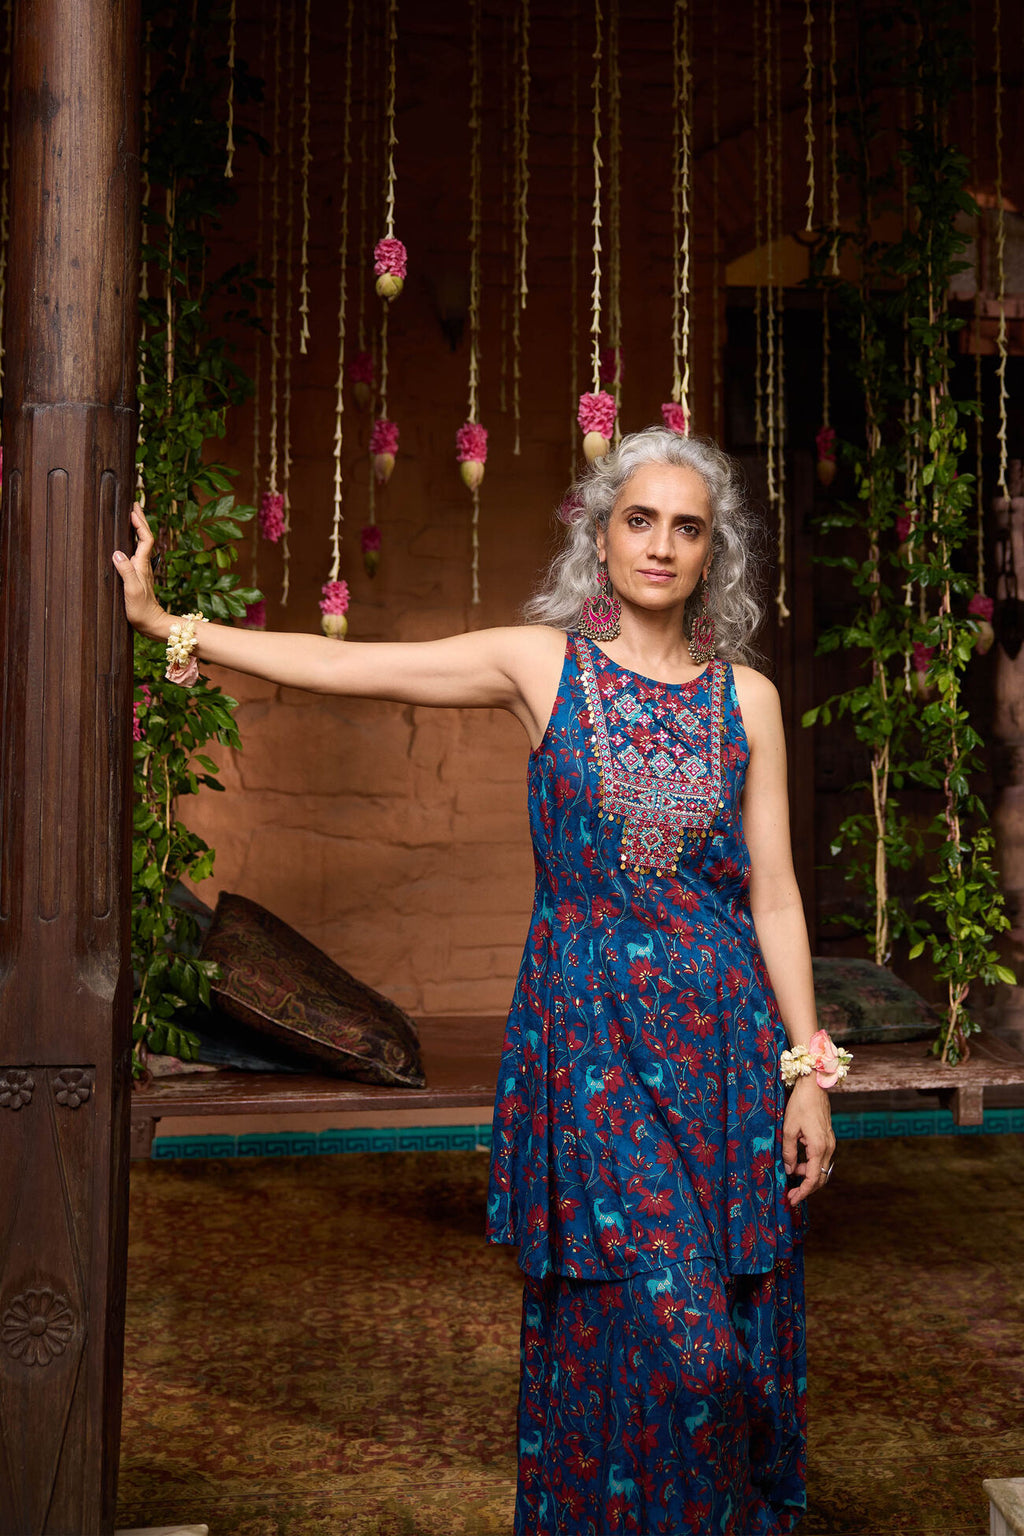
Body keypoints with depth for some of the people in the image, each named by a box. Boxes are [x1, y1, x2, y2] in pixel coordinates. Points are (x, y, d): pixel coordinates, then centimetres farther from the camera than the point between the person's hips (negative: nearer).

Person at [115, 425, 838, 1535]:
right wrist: (161, 622, -3)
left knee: (735, 1327, 6)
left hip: (721, 1032, 2)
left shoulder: (745, 697, 5)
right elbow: (340, 666, -2)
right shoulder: (541, 664, 0)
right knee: (653, 1332, -4)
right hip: (585, 1034, -2)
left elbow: (774, 892, 5)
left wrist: (809, 1073, 2)